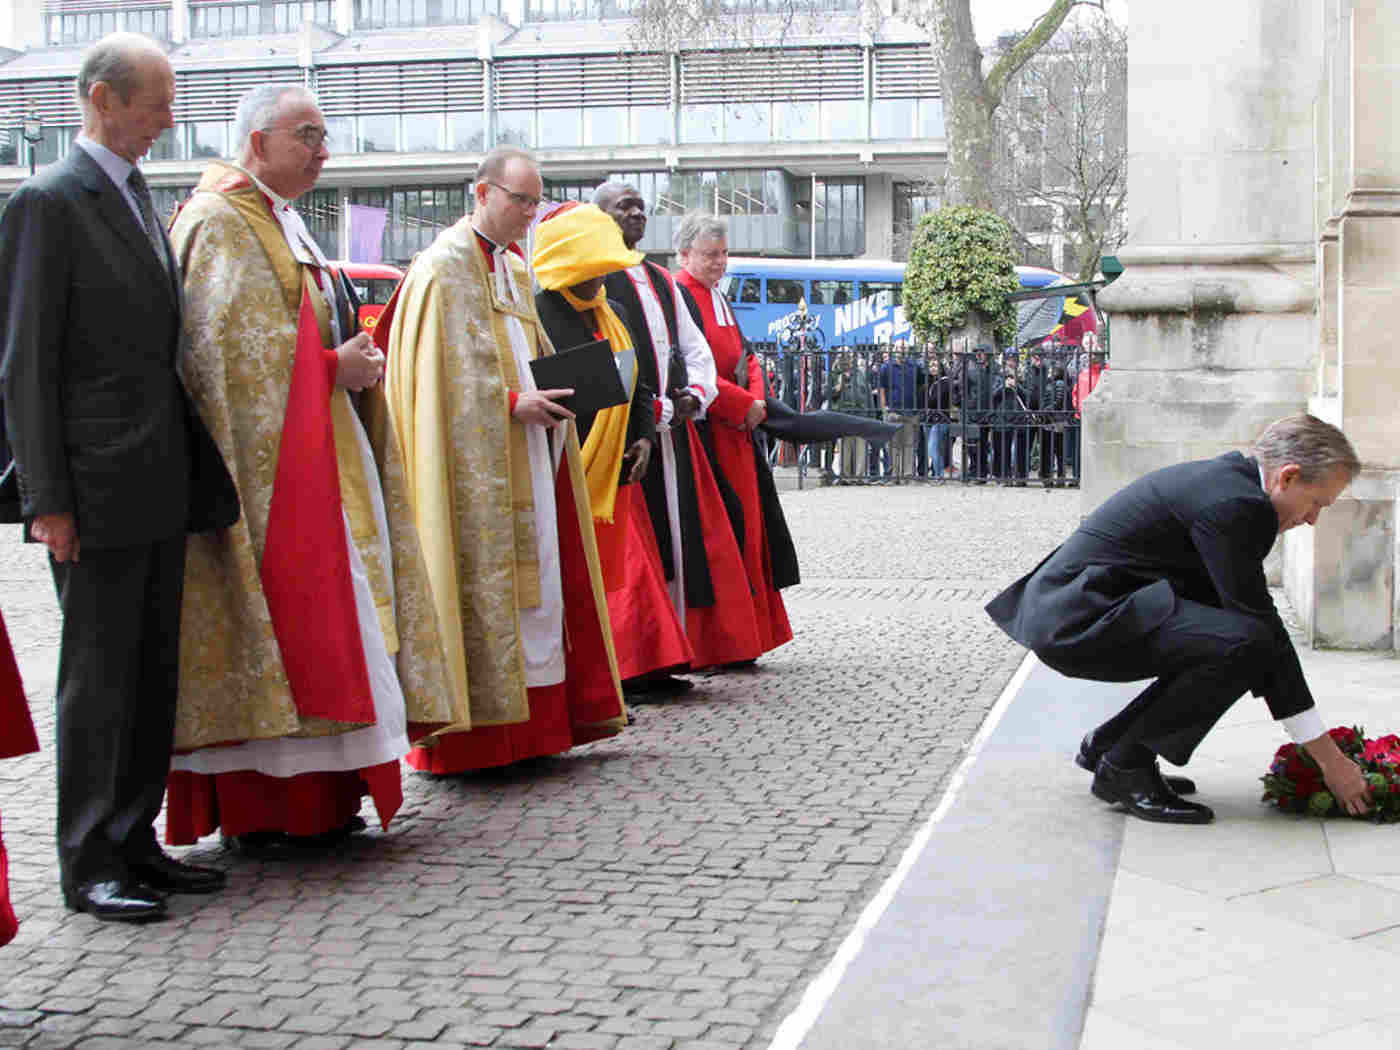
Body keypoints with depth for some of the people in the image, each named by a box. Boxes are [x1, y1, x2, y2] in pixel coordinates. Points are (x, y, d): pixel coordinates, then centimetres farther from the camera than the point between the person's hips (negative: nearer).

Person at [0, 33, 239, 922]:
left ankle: (134, 842, 22)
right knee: (99, 675, -1)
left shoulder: (140, 197, 15)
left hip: (163, 484, 8)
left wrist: (199, 469, 14)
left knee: (155, 672, 12)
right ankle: (89, 864, 9)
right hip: (97, 489, -8)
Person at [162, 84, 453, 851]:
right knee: (276, 617, -10)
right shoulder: (222, 225, -9)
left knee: (315, 618, 9)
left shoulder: (278, 222, 22)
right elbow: (234, 349, -19)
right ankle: (257, 809, -5)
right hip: (265, 458, -10)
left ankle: (312, 797, 13)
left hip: (318, 452, 10)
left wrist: (351, 361, 9)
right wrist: (333, 367, -15)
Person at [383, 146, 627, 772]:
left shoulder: (514, 270, 20)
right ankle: (473, 731, -6)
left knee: (536, 577, 7)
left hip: (526, 456, 9)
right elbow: (448, 370, -16)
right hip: (475, 459, -9)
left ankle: (535, 716, 11)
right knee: (483, 580, -9)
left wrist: (550, 395, 5)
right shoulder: (445, 266, -7)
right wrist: (512, 402, -22)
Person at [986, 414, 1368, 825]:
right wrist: (1328, 756, -10)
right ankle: (1125, 765, -8)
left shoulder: (1224, 478, 15)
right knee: (1242, 644, -23)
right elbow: (1259, 629, -17)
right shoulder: (1235, 503, -17)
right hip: (1078, 618, -11)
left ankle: (1107, 743, 17)